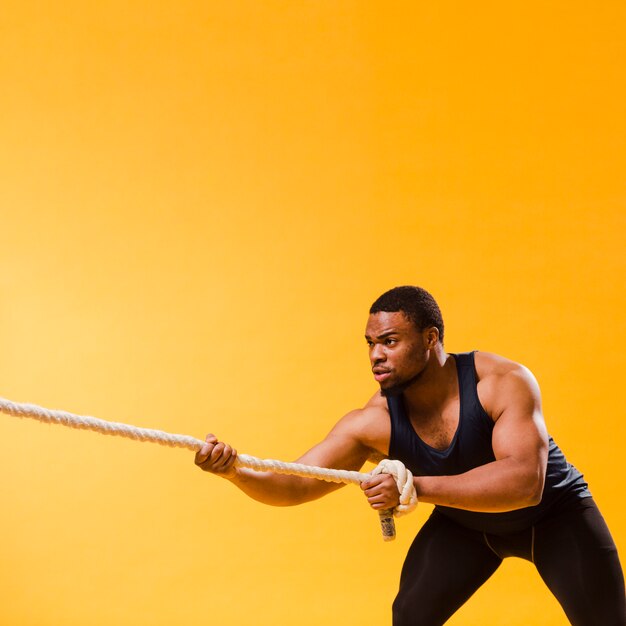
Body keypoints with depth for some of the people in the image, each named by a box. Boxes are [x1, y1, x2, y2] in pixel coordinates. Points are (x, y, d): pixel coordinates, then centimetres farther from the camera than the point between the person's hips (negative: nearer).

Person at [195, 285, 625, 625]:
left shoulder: (503, 382, -35)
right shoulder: (373, 424, -26)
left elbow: (525, 482, -46)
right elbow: (293, 485, -29)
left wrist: (416, 487, -54)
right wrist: (236, 472, -52)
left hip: (553, 513, -3)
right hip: (463, 523, 3)